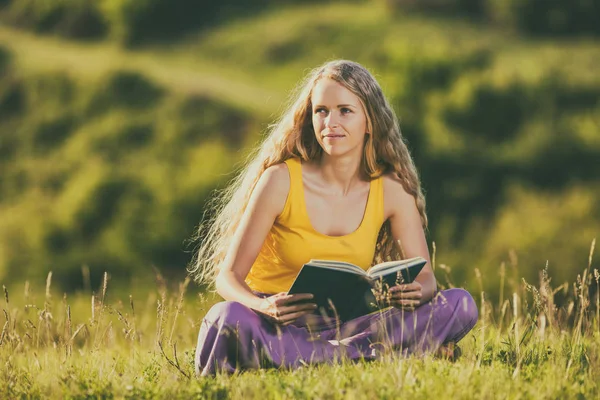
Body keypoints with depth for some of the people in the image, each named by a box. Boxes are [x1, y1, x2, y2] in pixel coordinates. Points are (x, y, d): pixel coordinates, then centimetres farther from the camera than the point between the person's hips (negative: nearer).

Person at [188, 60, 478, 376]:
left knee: (459, 305, -17)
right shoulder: (281, 180, -9)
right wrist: (266, 307, -33)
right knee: (228, 319, -39)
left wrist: (417, 291, -25)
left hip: (346, 324, 3)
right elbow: (228, 276, -10)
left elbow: (425, 276, 1)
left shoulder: (392, 191, 0)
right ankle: (374, 354, -31)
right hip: (276, 326, -3)